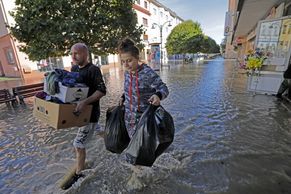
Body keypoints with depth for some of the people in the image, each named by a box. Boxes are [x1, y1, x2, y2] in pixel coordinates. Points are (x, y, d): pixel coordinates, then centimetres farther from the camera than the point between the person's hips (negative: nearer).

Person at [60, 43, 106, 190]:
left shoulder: (93, 69, -15)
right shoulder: (74, 69, 8)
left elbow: (102, 90, -23)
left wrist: (85, 102, -33)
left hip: (90, 111, -7)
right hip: (78, 109, 7)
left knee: (78, 144, 1)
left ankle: (78, 174, 22)